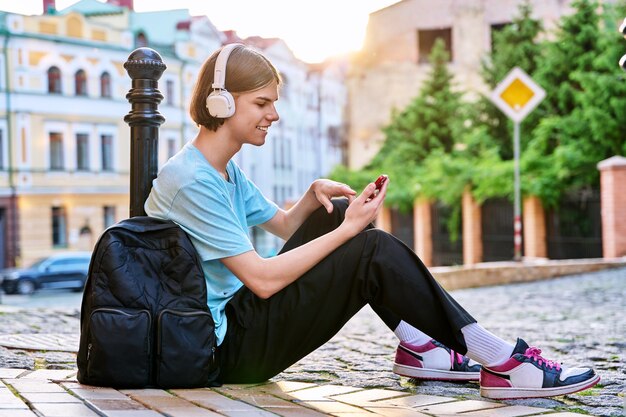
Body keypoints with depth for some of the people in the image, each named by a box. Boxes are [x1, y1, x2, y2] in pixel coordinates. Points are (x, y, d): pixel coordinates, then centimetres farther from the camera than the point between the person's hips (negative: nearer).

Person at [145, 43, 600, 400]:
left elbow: (283, 225, 25)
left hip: (238, 314, 10)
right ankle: (499, 363, -12)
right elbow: (263, 279, -23)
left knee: (334, 213, 6)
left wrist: (316, 195, 3)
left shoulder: (224, 170, 11)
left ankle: (418, 344, 2)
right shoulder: (191, 181, -19)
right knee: (375, 251, -18)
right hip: (226, 349, -10)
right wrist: (348, 229, -17)